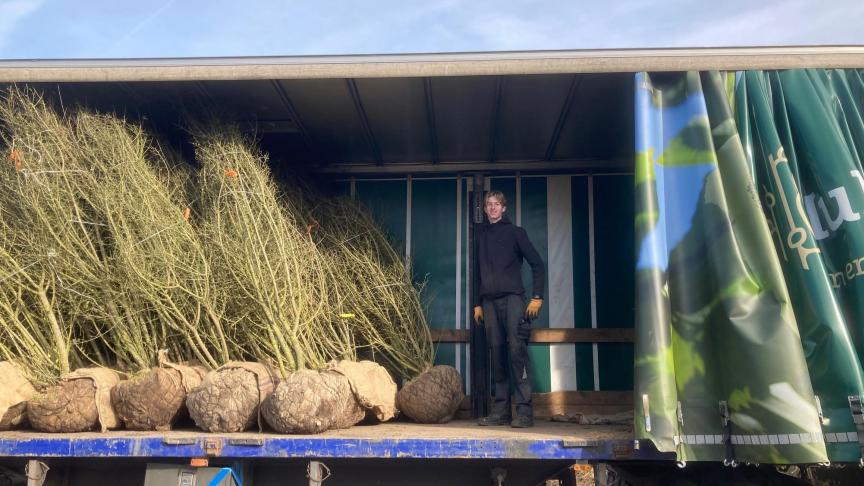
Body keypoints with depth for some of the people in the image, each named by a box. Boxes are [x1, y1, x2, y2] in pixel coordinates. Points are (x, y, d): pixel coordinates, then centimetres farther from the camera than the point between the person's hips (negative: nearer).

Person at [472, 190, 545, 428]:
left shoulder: (515, 232, 5)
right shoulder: (481, 236, 18)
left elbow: (537, 264, 2)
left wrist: (537, 297, -7)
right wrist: (477, 304, 15)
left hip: (513, 297, -4)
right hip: (489, 301, 5)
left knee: (517, 349, -13)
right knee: (496, 353, 4)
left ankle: (525, 410, -12)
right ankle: (500, 409, 9)